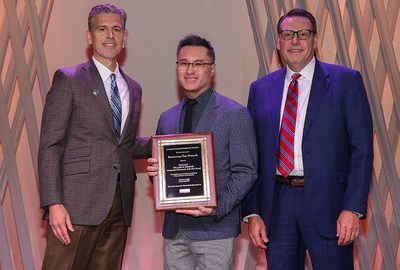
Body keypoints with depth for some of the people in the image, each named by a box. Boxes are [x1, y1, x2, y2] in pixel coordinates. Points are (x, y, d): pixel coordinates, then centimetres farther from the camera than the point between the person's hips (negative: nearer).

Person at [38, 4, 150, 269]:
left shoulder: (133, 88, 18)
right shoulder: (68, 79, 0)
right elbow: (50, 146, -5)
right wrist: (54, 203, -15)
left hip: (119, 206, 5)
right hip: (78, 204, -5)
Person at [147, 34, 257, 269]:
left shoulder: (235, 114, -3)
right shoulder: (166, 119, 13)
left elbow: (245, 172, -6)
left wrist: (217, 207, -19)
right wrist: (155, 172, -2)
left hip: (214, 230, -5)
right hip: (174, 230, 5)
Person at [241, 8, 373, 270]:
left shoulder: (346, 81, 0)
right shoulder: (260, 89, 10)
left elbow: (362, 148, -4)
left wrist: (353, 208, -12)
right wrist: (252, 213, 3)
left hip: (326, 202, -3)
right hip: (277, 205, 3)